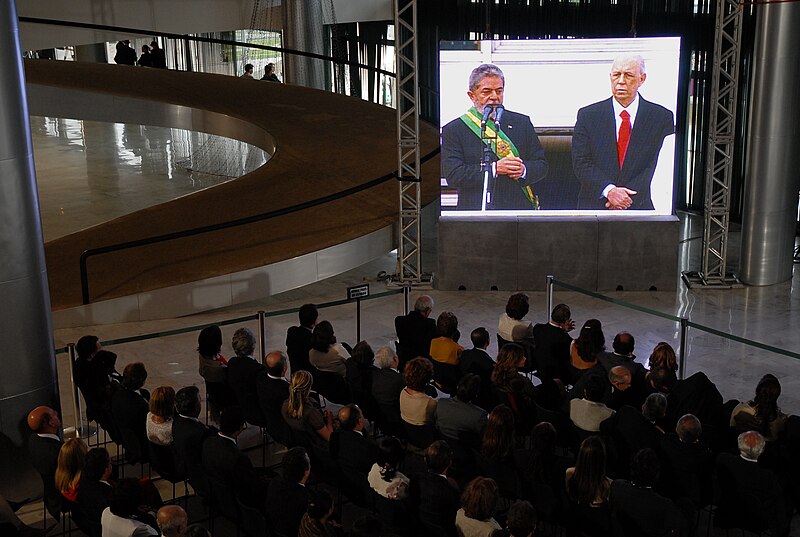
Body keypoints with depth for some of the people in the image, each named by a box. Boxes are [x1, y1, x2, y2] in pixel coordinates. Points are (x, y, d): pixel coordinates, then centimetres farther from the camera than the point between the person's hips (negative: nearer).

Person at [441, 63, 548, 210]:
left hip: (520, 209, 2)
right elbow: (453, 175, -5)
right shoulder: (453, 130, 6)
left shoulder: (521, 122, 17)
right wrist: (494, 168, -12)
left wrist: (524, 170, -7)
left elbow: (541, 165, 15)